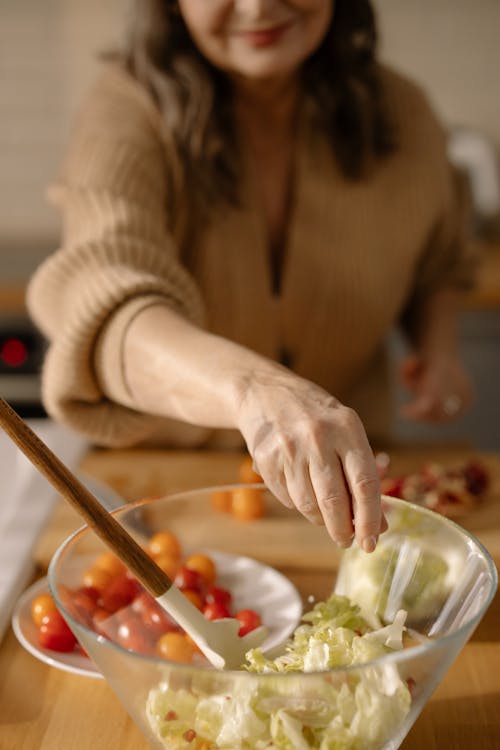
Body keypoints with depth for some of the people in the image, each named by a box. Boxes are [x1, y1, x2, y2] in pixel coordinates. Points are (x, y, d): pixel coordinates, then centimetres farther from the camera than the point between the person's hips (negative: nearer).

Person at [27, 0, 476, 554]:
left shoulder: (397, 113, -7)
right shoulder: (130, 108, -20)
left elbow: (438, 265, 14)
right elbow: (101, 301, -39)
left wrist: (438, 342, -8)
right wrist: (252, 387, -58)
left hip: (339, 472, 2)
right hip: (160, 473, -1)